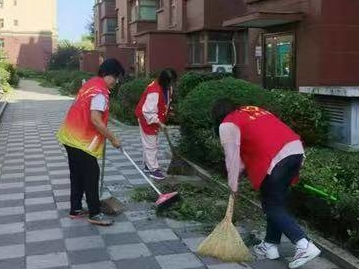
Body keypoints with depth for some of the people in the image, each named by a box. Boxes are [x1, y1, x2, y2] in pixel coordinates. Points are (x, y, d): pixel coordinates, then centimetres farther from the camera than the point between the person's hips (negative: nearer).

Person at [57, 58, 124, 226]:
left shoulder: (91, 83, 13)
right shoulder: (100, 91, -18)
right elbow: (95, 120, -26)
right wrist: (112, 139, -17)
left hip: (71, 136, 10)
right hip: (81, 140, -10)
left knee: (78, 175, 16)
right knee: (91, 175, -2)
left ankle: (76, 209, 25)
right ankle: (95, 214, 6)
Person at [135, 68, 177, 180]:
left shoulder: (165, 87, -4)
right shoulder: (154, 91, -32)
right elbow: (148, 111, -31)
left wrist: (167, 111, 4)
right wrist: (159, 122, -27)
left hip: (154, 119, 9)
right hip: (147, 120, -9)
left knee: (153, 144, 17)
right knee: (150, 145, -3)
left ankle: (148, 165, 29)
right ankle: (153, 169, 4)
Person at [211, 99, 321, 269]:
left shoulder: (227, 125, 5)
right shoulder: (252, 111, 29)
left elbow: (232, 158, 1)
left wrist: (233, 185, 11)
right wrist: (242, 170, 28)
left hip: (276, 158, -8)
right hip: (296, 149, 8)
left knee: (272, 207, 3)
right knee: (276, 203, 18)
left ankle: (304, 245, -7)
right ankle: (270, 245, 24)